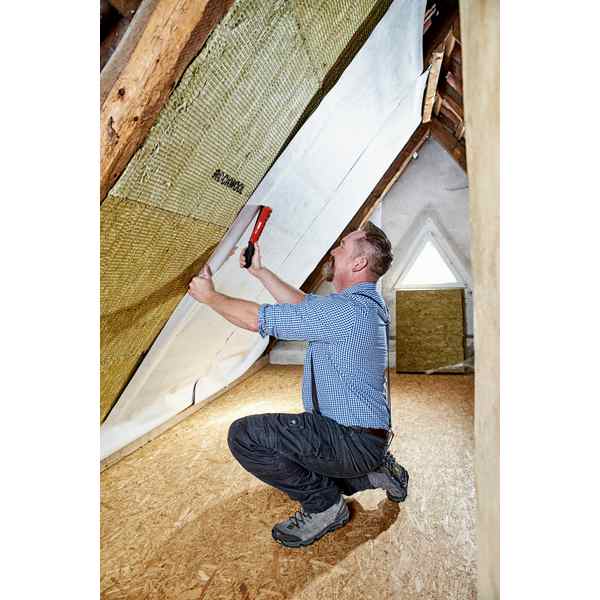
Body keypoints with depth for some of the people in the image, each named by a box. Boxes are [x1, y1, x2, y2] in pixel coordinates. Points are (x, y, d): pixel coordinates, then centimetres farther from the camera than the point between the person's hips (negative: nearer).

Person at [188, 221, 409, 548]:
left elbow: (258, 319, -21)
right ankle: (375, 471, 20)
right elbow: (303, 303, 19)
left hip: (353, 440, -10)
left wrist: (209, 296, -4)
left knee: (244, 435, -18)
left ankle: (324, 504, -2)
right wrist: (260, 271, 20)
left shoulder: (346, 309, -25)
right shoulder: (365, 302, 8)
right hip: (369, 437, 10)